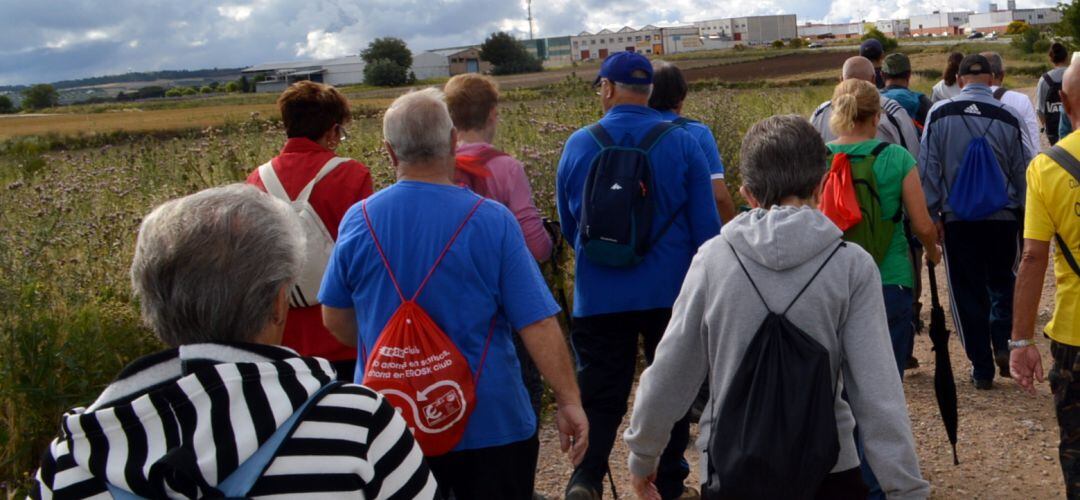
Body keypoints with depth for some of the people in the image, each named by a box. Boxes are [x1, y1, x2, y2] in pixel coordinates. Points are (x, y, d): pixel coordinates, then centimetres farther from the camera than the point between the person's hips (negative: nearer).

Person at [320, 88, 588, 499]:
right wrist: (568, 401, -5)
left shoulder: (358, 221, -6)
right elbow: (538, 324, -14)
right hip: (490, 425, -2)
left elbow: (336, 320, 5)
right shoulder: (492, 221, -14)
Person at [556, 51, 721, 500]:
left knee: (600, 393, 7)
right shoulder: (681, 143, -6)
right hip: (671, 292, 0)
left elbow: (567, 223, 11)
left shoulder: (578, 145, -2)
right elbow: (705, 224, -4)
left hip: (599, 295, 0)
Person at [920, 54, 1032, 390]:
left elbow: (928, 167, -5)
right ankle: (1002, 342, 1)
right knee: (1002, 283, 21)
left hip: (957, 218, 0)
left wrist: (932, 214, 2)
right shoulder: (1007, 118, -4)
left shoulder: (939, 114, -5)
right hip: (1003, 217, 1)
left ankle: (982, 368, 10)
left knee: (968, 293, 7)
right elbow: (1023, 171, 4)